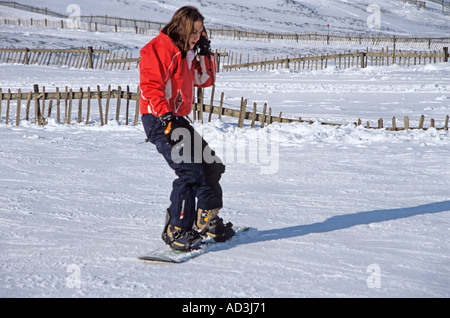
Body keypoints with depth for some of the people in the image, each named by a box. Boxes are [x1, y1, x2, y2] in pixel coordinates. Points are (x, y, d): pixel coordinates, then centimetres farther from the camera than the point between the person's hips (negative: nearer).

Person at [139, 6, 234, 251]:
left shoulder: (186, 53, 18)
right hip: (158, 119, -10)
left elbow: (205, 81, 25)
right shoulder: (159, 49, -11)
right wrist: (165, 115, -32)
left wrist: (205, 52, 11)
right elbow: (150, 86, -21)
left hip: (177, 119, 10)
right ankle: (176, 231, -18)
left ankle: (207, 219, 27)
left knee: (210, 165, 14)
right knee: (190, 170, -21)